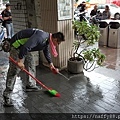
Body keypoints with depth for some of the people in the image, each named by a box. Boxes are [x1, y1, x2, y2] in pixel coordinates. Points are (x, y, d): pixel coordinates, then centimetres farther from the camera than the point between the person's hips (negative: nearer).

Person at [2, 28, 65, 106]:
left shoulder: (47, 41, 4)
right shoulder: (41, 37, -29)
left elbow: (47, 52, 24)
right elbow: (26, 47, -35)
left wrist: (51, 64, 32)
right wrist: (20, 61, -30)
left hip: (25, 48, 10)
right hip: (16, 47, -10)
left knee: (31, 65, 14)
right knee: (14, 70, -10)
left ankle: (31, 86, 28)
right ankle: (7, 95, -4)